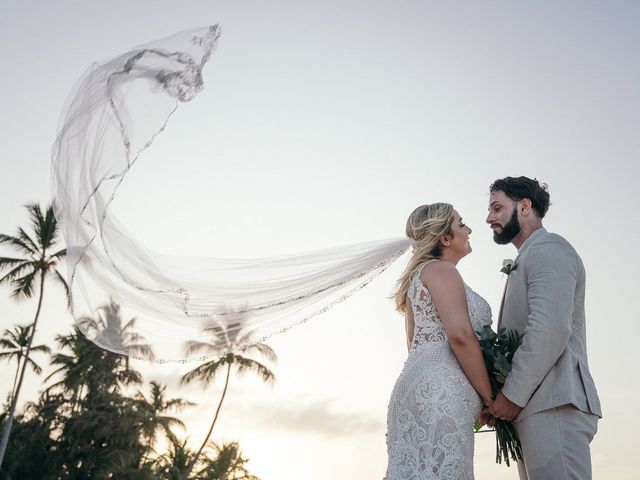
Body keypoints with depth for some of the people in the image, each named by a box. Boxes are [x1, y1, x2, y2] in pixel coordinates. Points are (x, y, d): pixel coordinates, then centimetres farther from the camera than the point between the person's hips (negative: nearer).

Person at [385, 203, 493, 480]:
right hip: (438, 391, -9)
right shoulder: (440, 269, -1)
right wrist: (490, 397, -6)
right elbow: (460, 335, -15)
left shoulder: (419, 274, 27)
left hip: (418, 386, 9)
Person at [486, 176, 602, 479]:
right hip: (535, 406, 10)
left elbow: (551, 328, -18)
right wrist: (501, 399, 11)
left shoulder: (547, 248, -4)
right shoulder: (529, 258, 26)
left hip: (552, 406, -9)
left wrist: (511, 395, -14)